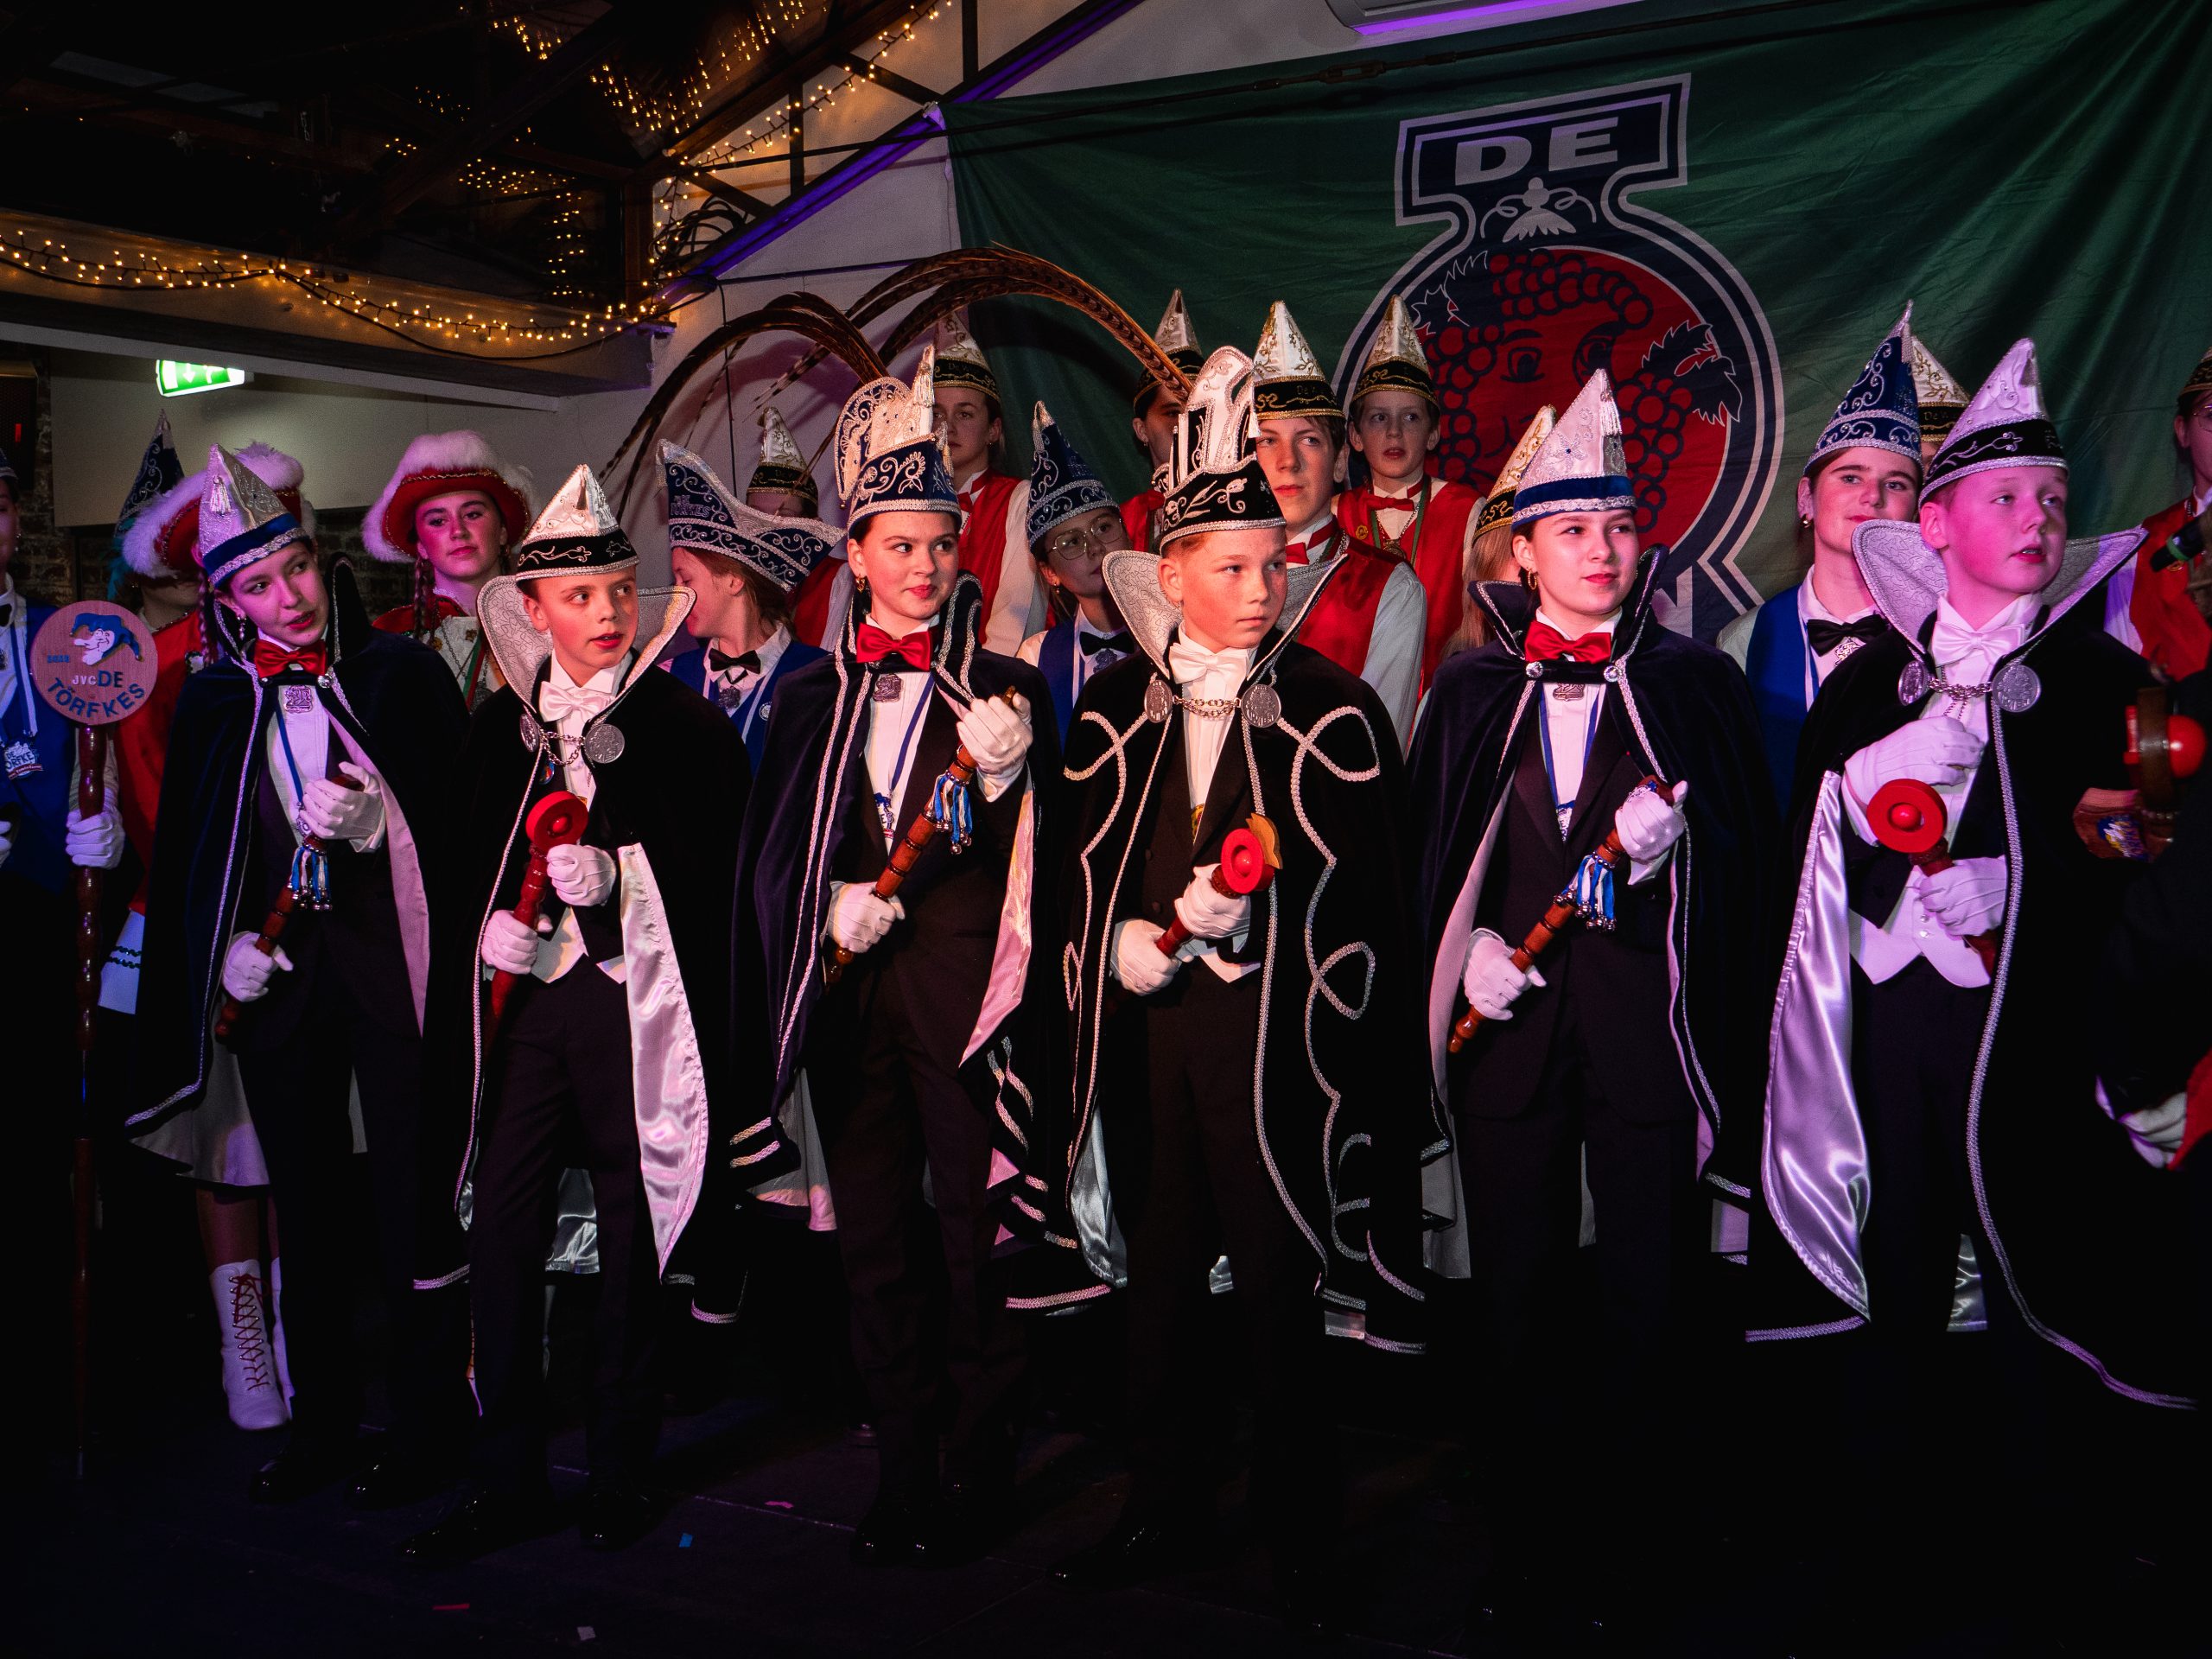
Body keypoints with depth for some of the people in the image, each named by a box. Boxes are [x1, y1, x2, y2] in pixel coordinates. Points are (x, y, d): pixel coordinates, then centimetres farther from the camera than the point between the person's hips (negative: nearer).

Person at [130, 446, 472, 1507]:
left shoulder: (399, 673, -1)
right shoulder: (212, 702, 8)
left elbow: (461, 814, -2)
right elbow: (184, 857, 14)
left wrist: (376, 821, -19)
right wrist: (224, 945, 2)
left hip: (393, 953, -3)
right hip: (279, 977, 3)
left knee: (411, 1194, 0)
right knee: (306, 1207, 11)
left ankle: (423, 1424, 13)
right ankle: (322, 1423, 24)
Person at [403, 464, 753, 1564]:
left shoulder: (687, 723, 1)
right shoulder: (502, 723, 12)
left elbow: (705, 872, -3)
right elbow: (469, 859, 16)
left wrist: (609, 871, -16)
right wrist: (492, 925, -1)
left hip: (634, 1004, -3)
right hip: (524, 997, 3)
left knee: (631, 1235, 4)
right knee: (502, 1228, 1)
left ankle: (619, 1472, 18)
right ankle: (507, 1477, 13)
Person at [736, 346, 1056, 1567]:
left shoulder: (1004, 693, 3)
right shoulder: (813, 696, 12)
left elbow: (1019, 865, -2)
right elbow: (770, 852, 13)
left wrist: (997, 781, -20)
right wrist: (832, 916, -4)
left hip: (960, 980, -3)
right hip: (847, 986, 3)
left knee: (972, 1229, 1)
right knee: (872, 1234, 9)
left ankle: (976, 1473, 14)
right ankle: (900, 1476, 22)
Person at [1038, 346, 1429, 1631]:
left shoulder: (1334, 712, -2)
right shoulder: (1115, 711, 8)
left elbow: (1363, 888, -4)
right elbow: (1084, 872, 12)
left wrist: (1246, 915, -16)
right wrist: (1126, 942, -5)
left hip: (1277, 1036, -4)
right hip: (1145, 1032, 4)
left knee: (1284, 1286, 3)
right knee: (1156, 1277, 13)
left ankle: (1300, 1533, 20)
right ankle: (1166, 1511, 29)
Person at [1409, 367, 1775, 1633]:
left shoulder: (1695, 684, 5)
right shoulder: (1472, 691, 9)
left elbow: (1749, 852, 4)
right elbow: (1429, 850, 12)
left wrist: (1676, 825, -15)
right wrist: (1466, 944, -3)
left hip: (1650, 1018, -1)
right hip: (1512, 1017, 2)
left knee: (1652, 1292, 2)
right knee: (1519, 1287, 7)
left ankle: (1637, 1542, 19)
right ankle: (1534, 1537, 22)